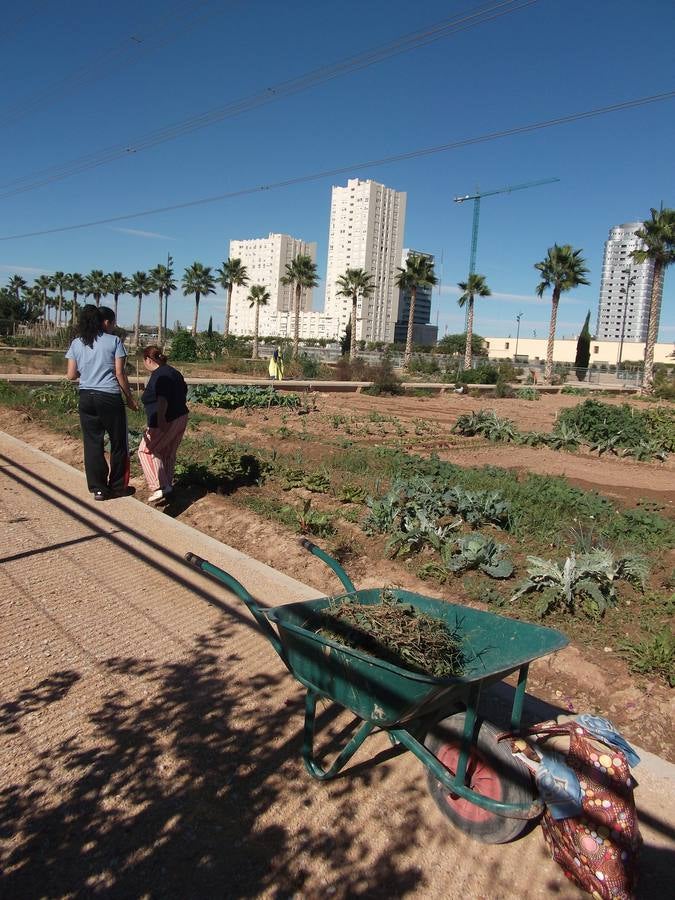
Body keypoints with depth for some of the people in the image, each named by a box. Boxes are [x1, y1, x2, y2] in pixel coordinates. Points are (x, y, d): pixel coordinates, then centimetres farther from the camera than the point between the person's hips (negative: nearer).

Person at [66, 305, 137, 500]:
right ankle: (118, 486, 18)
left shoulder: (76, 343, 7)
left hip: (86, 397, 4)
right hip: (110, 397, -4)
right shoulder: (114, 341, -4)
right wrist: (129, 397, 2)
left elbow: (71, 375, 4)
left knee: (92, 443, 9)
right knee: (118, 443, 10)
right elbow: (120, 373, -7)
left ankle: (98, 488, 13)